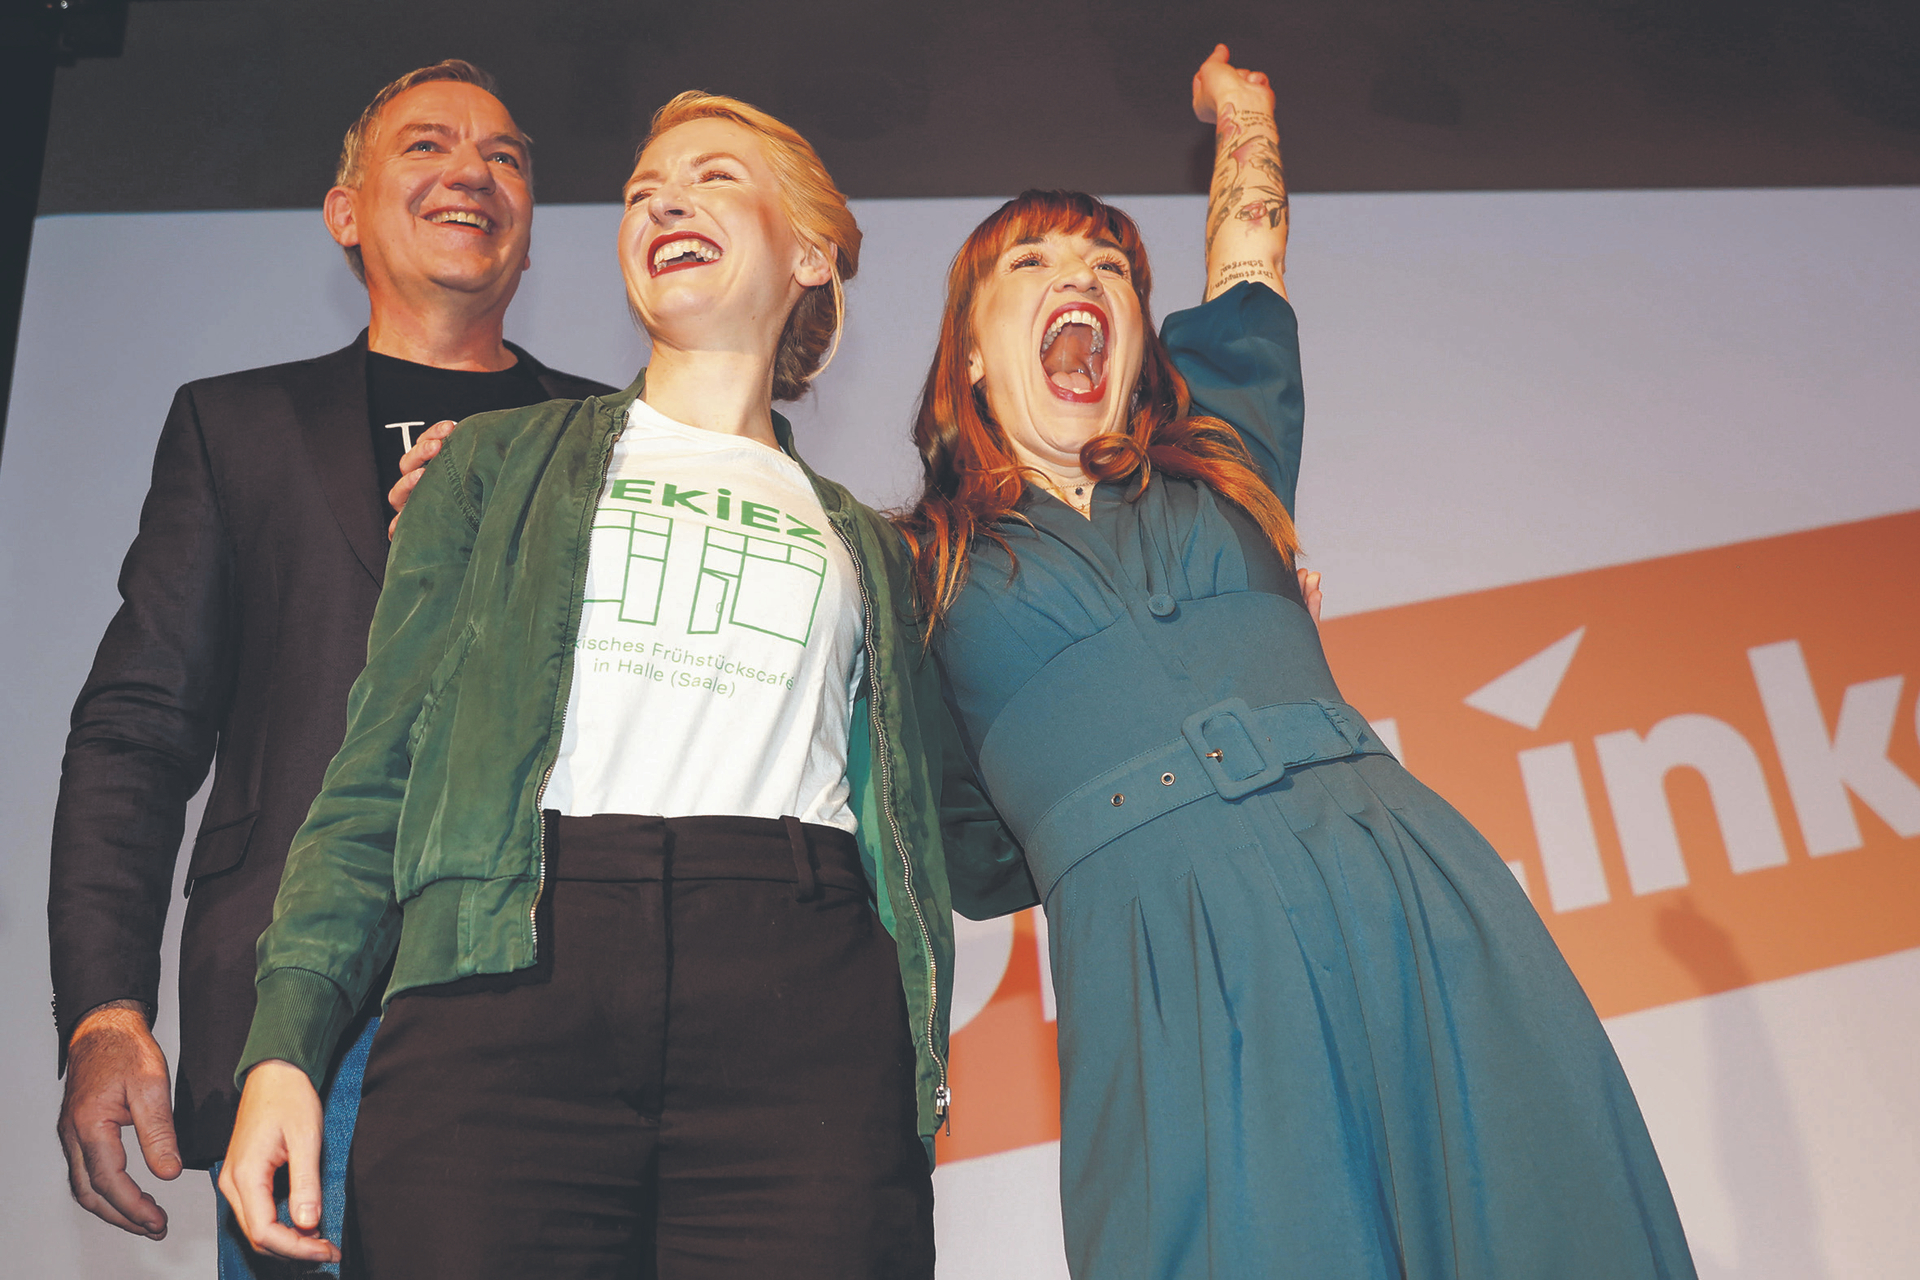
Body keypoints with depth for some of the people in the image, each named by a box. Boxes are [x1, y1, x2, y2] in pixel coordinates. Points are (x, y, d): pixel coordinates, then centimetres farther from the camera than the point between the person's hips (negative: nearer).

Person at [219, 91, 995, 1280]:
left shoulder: (869, 548, 23)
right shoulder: (506, 461, 20)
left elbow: (963, 825, 24)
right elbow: (380, 765, 12)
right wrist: (287, 1044, 1)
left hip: (800, 1005, 1)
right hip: (511, 971, 0)